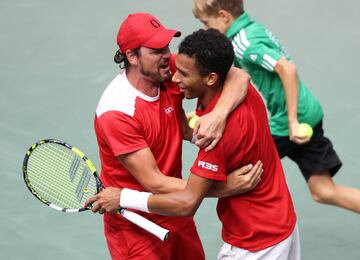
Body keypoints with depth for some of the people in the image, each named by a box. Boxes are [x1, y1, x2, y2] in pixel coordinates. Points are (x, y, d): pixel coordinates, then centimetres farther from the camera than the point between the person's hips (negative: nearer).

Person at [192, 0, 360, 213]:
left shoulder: (244, 42, -18)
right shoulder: (253, 28, 12)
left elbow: (287, 68, -29)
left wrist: (292, 121, -26)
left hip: (285, 123, -9)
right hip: (309, 114, 9)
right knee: (324, 191, 11)